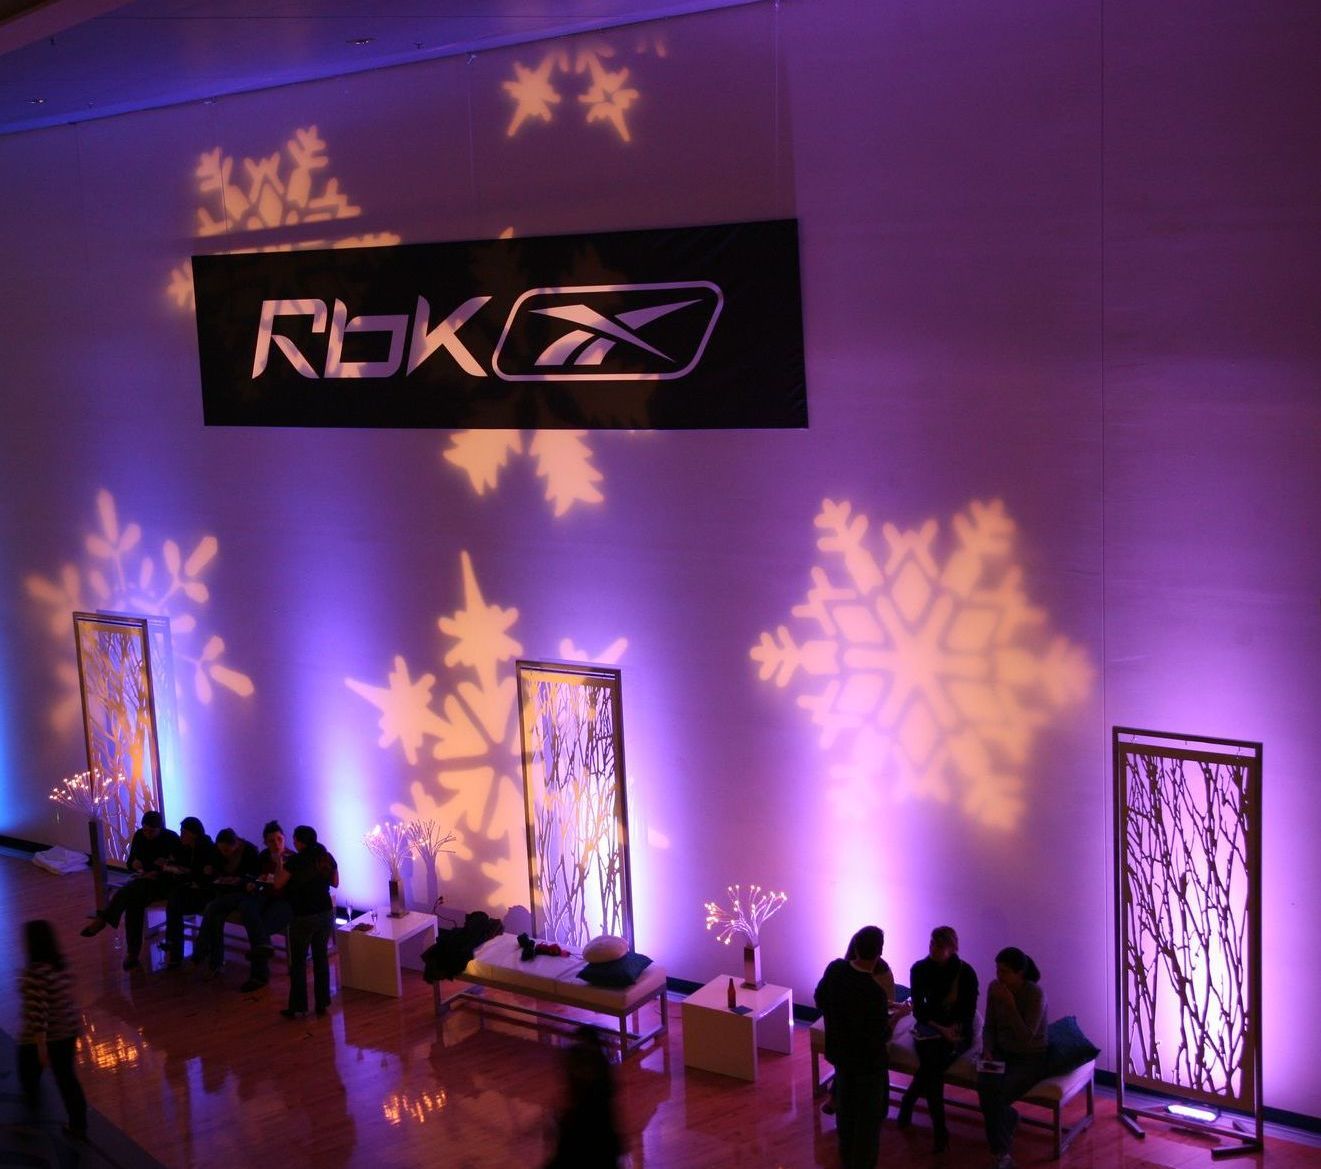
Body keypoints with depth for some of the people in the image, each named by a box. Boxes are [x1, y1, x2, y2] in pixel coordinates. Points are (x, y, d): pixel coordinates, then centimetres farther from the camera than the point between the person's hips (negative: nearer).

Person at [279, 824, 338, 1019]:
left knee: (298, 962, 7)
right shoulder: (327, 858, 0)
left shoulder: (296, 860, -15)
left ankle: (297, 1007, 11)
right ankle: (322, 1004, 16)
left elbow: (278, 884, -7)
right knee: (321, 958, 13)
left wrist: (278, 864, 6)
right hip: (326, 914, 5)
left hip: (303, 917, -5)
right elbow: (335, 883, 13)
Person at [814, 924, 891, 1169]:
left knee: (845, 1107, 25)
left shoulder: (835, 969, -15)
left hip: (839, 1050, 7)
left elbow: (820, 999, 2)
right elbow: (880, 1038, -24)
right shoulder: (875, 994, -34)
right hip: (868, 1060, -6)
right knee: (869, 1115, 15)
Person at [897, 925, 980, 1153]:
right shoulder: (920, 969, -5)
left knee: (932, 1064, -32)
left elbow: (968, 1013, -7)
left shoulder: (966, 973, -10)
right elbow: (918, 1010, -4)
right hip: (929, 1026, 1)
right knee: (931, 1060, -30)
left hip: (957, 1030, -1)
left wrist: (952, 1030, -23)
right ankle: (939, 1131, -23)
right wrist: (940, 1029, -18)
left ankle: (907, 1104, -12)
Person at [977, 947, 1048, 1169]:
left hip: (1030, 1058, -4)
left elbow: (1026, 1037, -23)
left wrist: (1010, 1004, -28)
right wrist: (987, 1051, -9)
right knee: (986, 1085, -29)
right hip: (1001, 1052, 4)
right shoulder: (994, 988, -3)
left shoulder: (1035, 994, -19)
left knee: (998, 1094, -29)